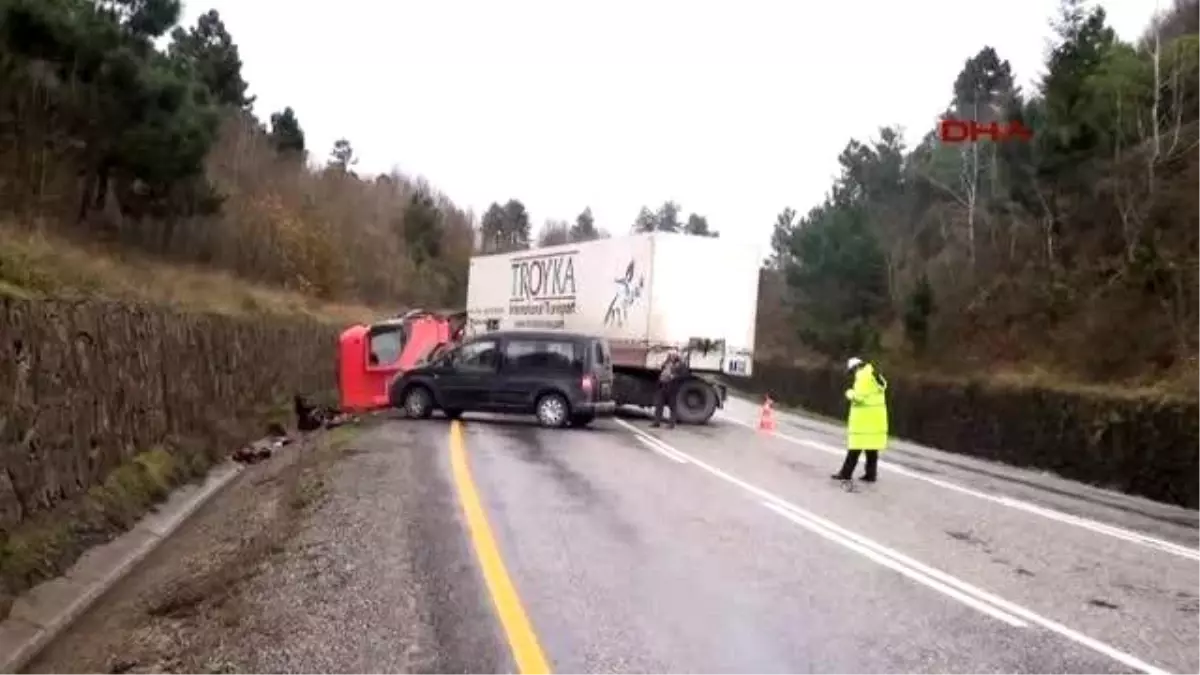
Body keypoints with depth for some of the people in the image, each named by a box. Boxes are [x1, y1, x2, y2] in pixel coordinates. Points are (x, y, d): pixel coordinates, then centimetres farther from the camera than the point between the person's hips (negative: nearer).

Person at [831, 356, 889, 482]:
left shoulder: (863, 376, -13)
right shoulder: (874, 375, 15)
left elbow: (860, 396, -23)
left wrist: (850, 393, -3)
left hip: (864, 419, -9)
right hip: (875, 419, 9)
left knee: (855, 448, -5)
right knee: (872, 448, 10)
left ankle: (846, 473, -1)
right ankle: (870, 474, 12)